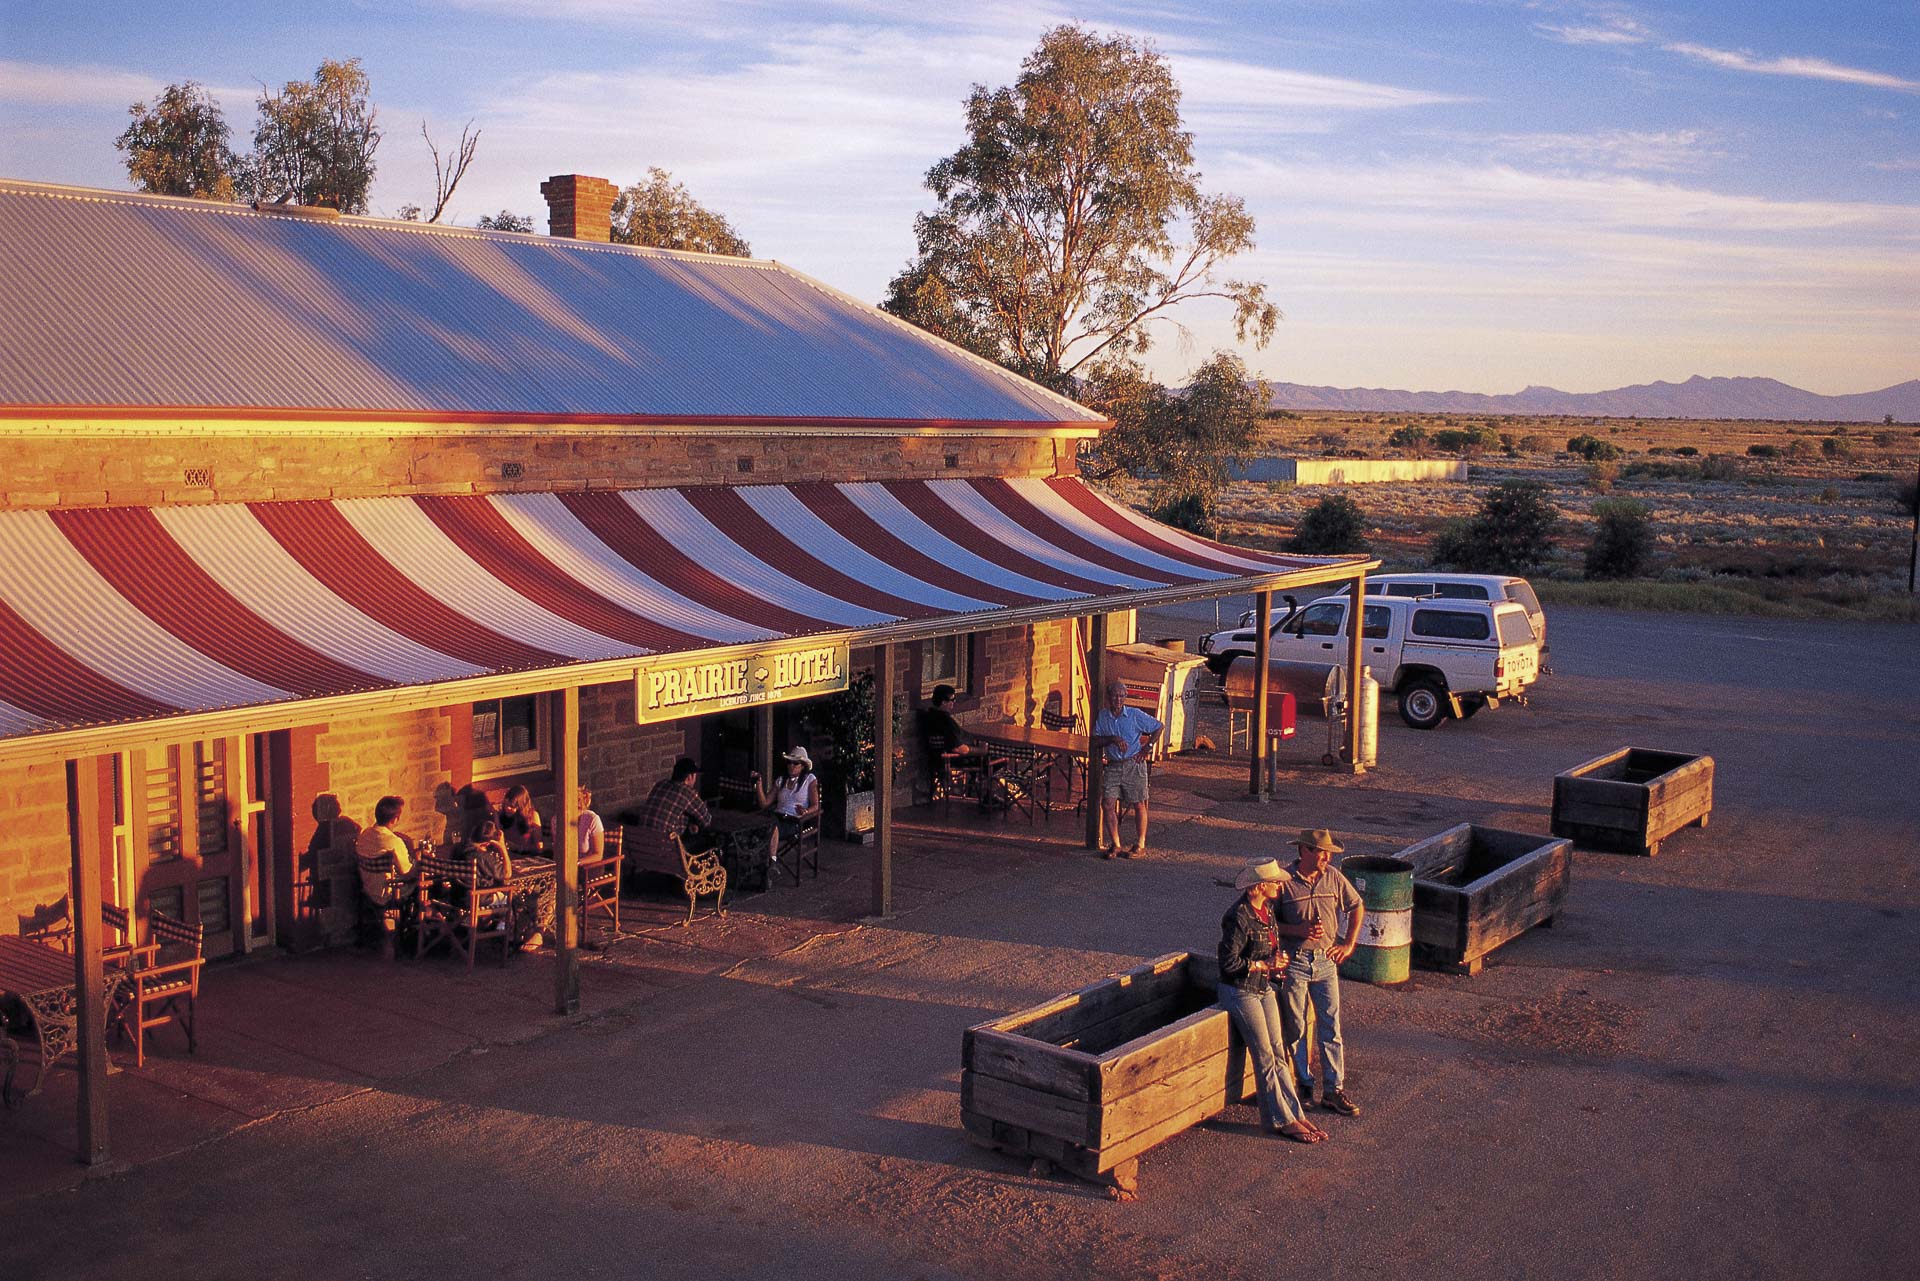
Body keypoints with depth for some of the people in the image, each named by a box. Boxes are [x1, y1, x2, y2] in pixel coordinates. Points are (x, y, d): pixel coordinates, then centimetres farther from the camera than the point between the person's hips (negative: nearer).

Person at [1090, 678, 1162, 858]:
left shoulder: (1135, 715, -4)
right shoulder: (1102, 716, 4)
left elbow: (1159, 727, 4)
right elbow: (1095, 741, 1)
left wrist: (1147, 748, -3)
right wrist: (1113, 739, -16)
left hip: (1134, 764, -3)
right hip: (1113, 766, 3)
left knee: (1138, 804, 4)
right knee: (1107, 803, -6)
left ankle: (1140, 845, 14)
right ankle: (1116, 845, 4)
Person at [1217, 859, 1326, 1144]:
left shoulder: (1267, 909, 4)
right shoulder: (1238, 916, -23)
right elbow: (1229, 963, -22)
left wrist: (1276, 960, 3)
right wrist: (1264, 964, -15)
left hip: (1263, 988, 8)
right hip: (1241, 991, -8)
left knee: (1278, 1054, 8)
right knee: (1265, 1058, -3)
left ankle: (1295, 1114, 11)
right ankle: (1281, 1120, 5)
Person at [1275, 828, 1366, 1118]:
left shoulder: (1333, 877, 1)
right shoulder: (1284, 881, -11)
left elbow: (1357, 907, 15)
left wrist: (1348, 943, 8)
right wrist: (1298, 929, -19)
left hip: (1325, 961, 3)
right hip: (1294, 962, -3)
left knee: (1331, 1027, 2)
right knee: (1296, 1028, 7)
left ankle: (1333, 1090, 8)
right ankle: (1304, 1084, 22)